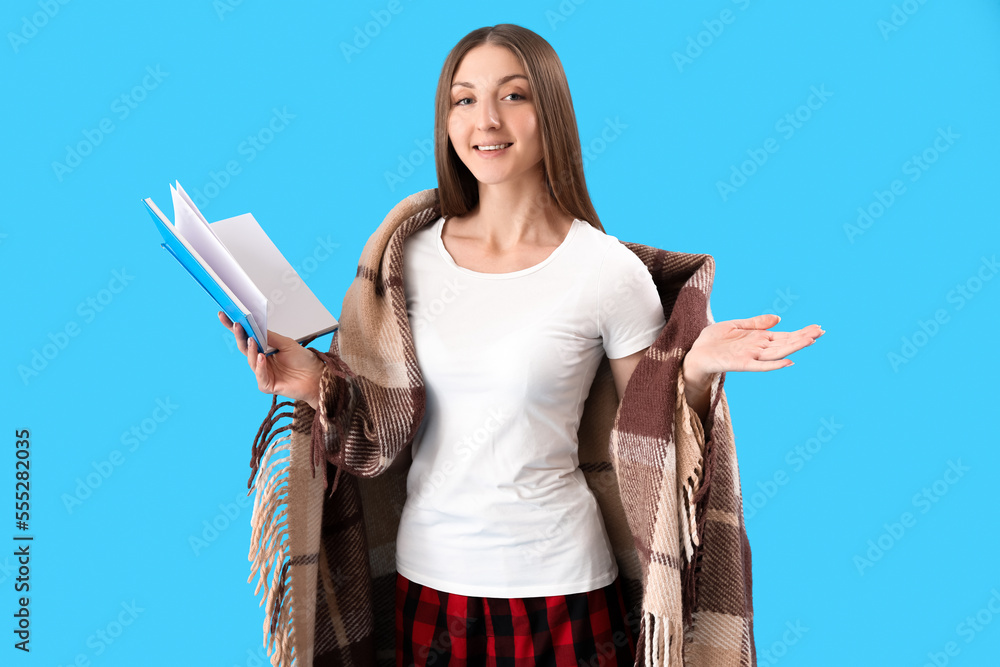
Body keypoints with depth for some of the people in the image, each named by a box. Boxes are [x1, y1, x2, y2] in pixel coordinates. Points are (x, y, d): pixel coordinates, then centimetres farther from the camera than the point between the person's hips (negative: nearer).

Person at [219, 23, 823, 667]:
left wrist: (696, 371, -21)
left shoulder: (609, 270, -11)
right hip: (427, 572, 4)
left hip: (555, 585, -3)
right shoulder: (414, 256, -1)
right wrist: (317, 379, -8)